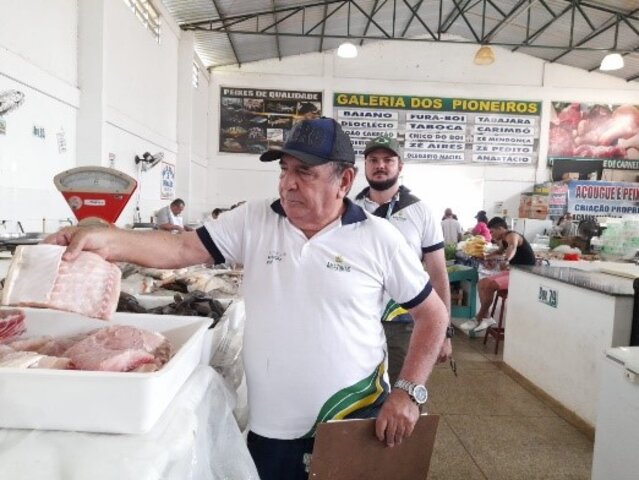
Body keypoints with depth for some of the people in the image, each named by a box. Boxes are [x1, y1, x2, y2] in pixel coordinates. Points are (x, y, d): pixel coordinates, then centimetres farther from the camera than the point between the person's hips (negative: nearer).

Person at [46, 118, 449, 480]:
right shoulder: (252, 221, -3)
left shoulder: (378, 238, -9)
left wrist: (409, 393, -9)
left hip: (357, 419, -1)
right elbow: (182, 249, -9)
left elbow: (433, 314, -2)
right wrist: (106, 241, -25)